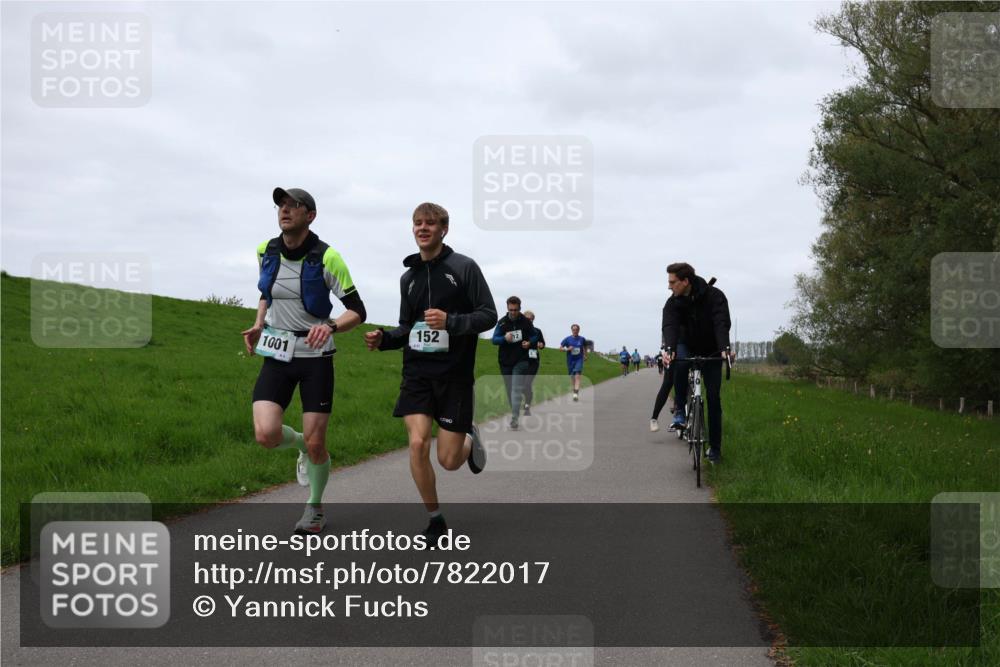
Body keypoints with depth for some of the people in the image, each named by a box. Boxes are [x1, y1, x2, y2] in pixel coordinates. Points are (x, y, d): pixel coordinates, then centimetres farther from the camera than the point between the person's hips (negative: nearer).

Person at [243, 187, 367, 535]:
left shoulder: (326, 258, -13)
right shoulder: (266, 251, 1)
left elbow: (357, 311, -10)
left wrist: (330, 326, -29)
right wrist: (258, 324, 4)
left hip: (315, 356, -3)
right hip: (276, 354, 3)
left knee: (315, 444, -2)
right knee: (266, 435, -15)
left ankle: (314, 507, 25)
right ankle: (300, 443, 22)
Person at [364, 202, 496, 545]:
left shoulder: (464, 267, -4)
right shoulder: (408, 276, 12)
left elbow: (488, 314, -7)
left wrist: (450, 322, -23)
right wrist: (384, 338, 0)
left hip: (454, 375, -4)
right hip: (417, 374, 4)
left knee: (449, 461, -2)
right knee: (417, 444, -12)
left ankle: (469, 439, 35)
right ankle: (435, 520, 7)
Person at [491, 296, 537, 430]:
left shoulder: (526, 322, -1)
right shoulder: (502, 322, 0)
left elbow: (534, 336, 12)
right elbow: (494, 339, -3)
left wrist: (529, 342, -10)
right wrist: (504, 338, -24)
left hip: (521, 360, -2)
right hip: (505, 361, 2)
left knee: (517, 389, -14)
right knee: (509, 389, 10)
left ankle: (514, 419, -19)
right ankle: (515, 412, 26)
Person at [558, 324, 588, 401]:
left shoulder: (582, 339, 2)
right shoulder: (567, 339, -2)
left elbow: (585, 347, 22)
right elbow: (560, 347, 1)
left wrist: (585, 355, 18)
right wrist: (567, 349, -16)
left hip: (579, 360, -1)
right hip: (570, 360, 1)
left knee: (577, 376, -16)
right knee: (572, 377, 9)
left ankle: (576, 393, -25)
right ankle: (574, 391, 27)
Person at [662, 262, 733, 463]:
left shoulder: (714, 296, -22)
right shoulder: (673, 303, -16)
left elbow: (721, 324, -34)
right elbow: (670, 326, -31)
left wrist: (725, 348, -52)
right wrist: (669, 349, -51)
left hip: (711, 353, -1)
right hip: (688, 347, 1)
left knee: (713, 398, -4)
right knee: (679, 363, -36)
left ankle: (715, 448, 6)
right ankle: (679, 409, -19)